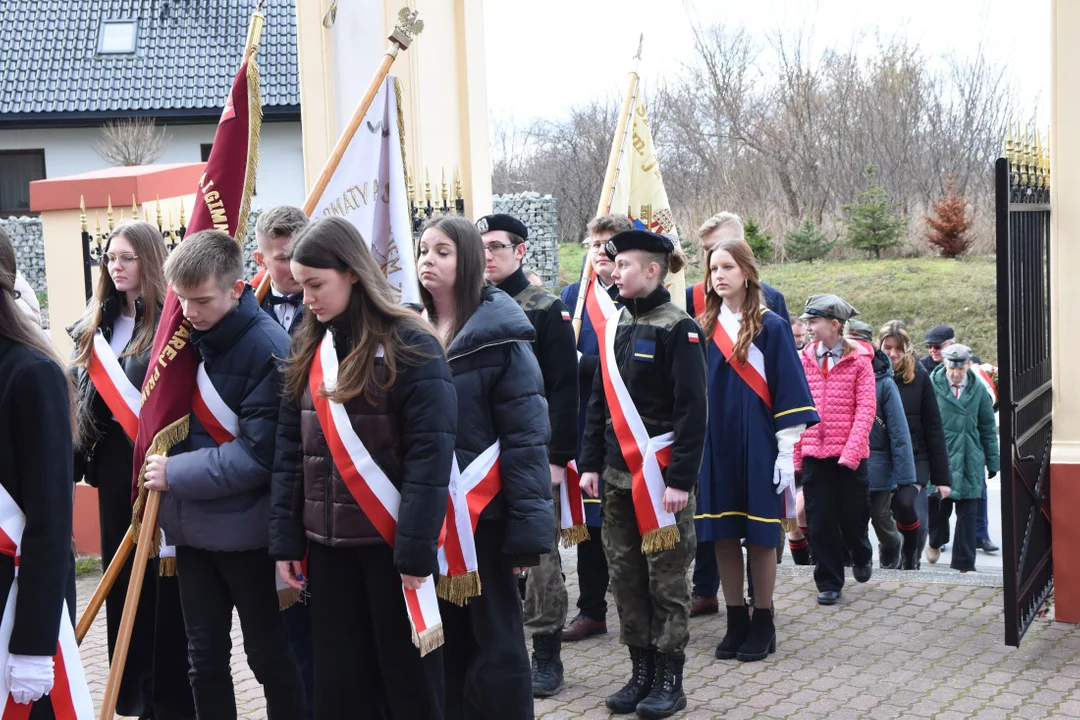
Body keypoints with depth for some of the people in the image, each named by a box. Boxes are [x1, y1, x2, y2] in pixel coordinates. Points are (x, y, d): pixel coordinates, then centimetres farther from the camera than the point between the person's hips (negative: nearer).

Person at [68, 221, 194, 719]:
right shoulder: (95, 327, 13)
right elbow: (83, 396, 16)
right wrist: (79, 457, 11)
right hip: (113, 462, 7)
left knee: (164, 580, -2)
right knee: (122, 576, 11)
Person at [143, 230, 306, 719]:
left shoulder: (269, 348, -17)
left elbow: (259, 453, -19)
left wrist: (176, 474, -15)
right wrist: (157, 469, 4)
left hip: (244, 528, -6)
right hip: (190, 525, 6)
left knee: (268, 653, 6)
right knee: (204, 658, 14)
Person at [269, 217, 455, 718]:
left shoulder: (409, 346, -10)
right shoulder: (308, 348, 8)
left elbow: (429, 454, -14)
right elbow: (289, 449, 9)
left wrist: (416, 548, -18)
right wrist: (286, 539, 4)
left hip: (390, 538, -5)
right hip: (327, 540, 5)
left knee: (407, 676, 5)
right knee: (336, 678, 9)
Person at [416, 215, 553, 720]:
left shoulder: (500, 336, -10)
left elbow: (526, 438, -12)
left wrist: (529, 529, -16)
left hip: (483, 512, -5)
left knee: (496, 645, 5)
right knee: (440, 640, 13)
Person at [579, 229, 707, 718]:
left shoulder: (678, 329, -9)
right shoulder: (614, 328, 11)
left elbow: (692, 408, -13)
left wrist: (681, 478, -18)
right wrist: (591, 463, 9)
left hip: (661, 473, -7)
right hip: (618, 474, 7)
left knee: (665, 576, 1)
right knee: (625, 574, 9)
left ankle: (669, 680, 10)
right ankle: (641, 672, 19)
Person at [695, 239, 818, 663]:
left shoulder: (771, 327, -3)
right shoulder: (703, 328, 8)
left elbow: (787, 391, -5)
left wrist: (786, 451, -10)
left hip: (757, 448, -4)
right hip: (714, 449, 4)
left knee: (760, 535, 3)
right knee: (723, 535, 6)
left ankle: (762, 625, 13)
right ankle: (736, 623, 16)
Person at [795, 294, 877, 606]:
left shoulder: (858, 360, -3)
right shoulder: (805, 360, 5)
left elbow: (866, 408, -8)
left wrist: (851, 450, -17)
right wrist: (796, 453, 1)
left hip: (849, 454, -2)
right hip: (814, 452, 2)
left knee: (853, 514, 7)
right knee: (820, 520, 3)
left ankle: (861, 556, 38)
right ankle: (829, 583, 14)